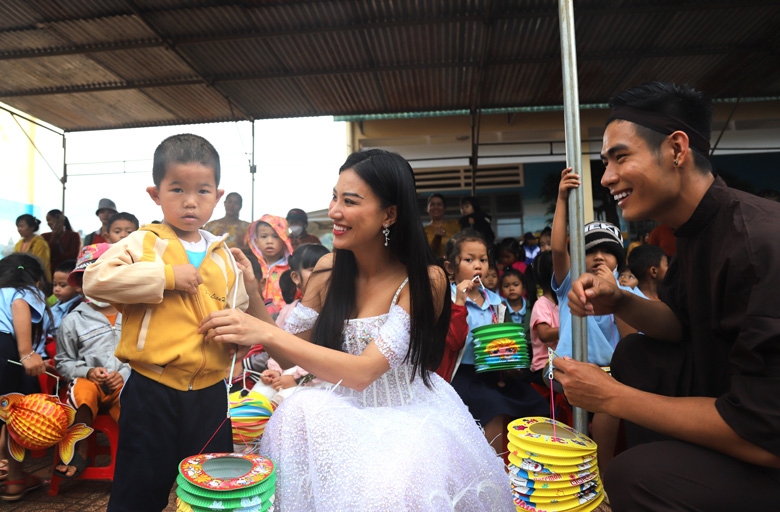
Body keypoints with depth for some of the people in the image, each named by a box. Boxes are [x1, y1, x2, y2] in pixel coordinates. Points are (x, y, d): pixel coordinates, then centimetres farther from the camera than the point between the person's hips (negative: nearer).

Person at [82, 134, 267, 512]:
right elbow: (95, 280, -19)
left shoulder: (224, 257, 8)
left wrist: (251, 290, -8)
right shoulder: (142, 243, -3)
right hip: (151, 394, -3)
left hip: (209, 393, 4)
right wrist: (165, 276, -20)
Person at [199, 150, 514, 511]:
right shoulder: (329, 269, -3)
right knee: (298, 412, -26)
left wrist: (267, 333, -29)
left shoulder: (425, 279, -17)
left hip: (409, 415, -3)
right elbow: (287, 356, 0)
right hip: (344, 411, 4)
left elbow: (364, 372, -25)